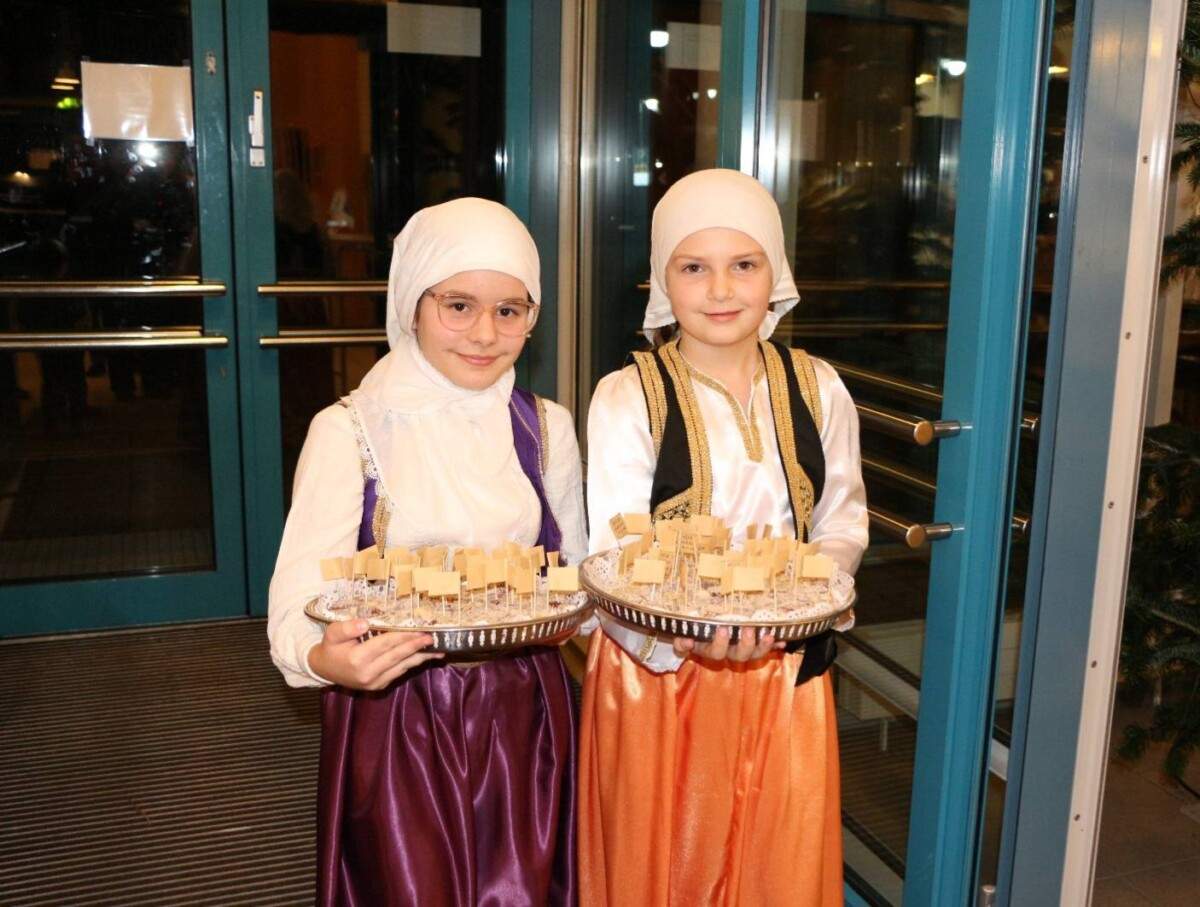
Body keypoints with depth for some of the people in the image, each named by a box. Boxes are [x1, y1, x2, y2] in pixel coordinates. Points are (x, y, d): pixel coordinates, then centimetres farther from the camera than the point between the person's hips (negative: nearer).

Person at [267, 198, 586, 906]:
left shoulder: (548, 428, 3)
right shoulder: (350, 430, -9)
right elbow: (295, 611, -14)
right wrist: (327, 659, -35)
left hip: (526, 715, 3)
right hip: (395, 721, -3)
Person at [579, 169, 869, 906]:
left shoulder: (817, 387, 1)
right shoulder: (626, 398, -10)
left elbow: (844, 518, 9)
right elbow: (615, 561, -13)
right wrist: (685, 632, -31)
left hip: (786, 671, 3)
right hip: (658, 668, -2)